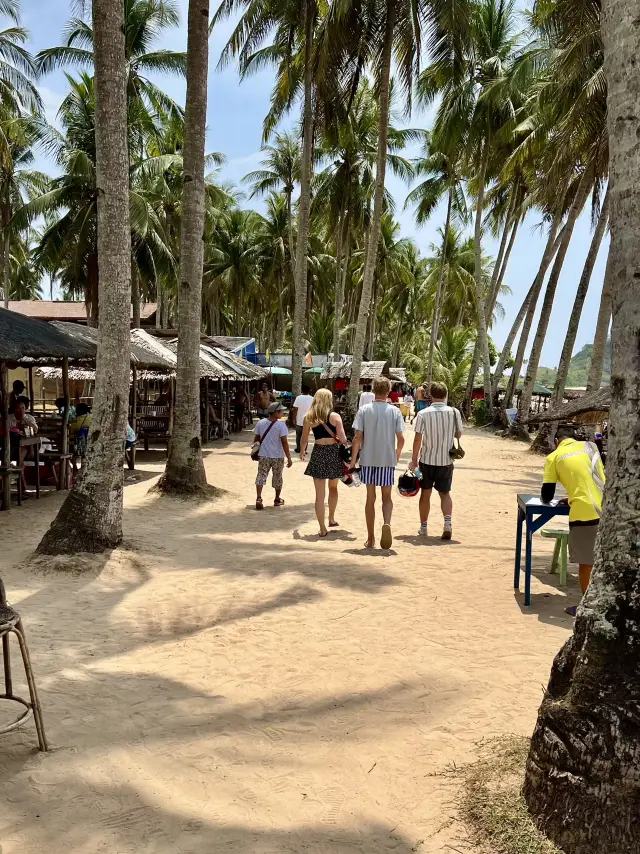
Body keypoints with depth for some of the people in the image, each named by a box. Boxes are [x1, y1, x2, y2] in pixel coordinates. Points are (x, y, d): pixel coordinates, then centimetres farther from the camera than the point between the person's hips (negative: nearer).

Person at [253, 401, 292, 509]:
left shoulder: (260, 423, -1)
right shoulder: (281, 425, -14)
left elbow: (256, 439, 6)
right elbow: (284, 442, -16)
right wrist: (289, 458, -13)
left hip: (263, 456, 2)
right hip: (277, 457, -2)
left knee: (261, 475, 3)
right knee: (277, 477, 13)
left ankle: (258, 498, -15)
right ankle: (277, 500, 26)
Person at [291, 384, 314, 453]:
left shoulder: (298, 398, -10)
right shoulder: (312, 399, -4)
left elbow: (295, 410, -11)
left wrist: (294, 419, -2)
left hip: (299, 421, -1)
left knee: (298, 435, 14)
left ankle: (298, 449, 19)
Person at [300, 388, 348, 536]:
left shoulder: (309, 417, 0)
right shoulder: (335, 416, -6)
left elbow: (304, 440, 8)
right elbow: (343, 439, -12)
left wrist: (302, 452, 27)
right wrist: (338, 440, 10)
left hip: (318, 453, 0)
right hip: (333, 453, 0)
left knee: (319, 494, 5)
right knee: (333, 488, 24)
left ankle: (323, 529, 6)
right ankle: (331, 519, 33)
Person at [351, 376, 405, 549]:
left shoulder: (364, 410, -2)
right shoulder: (395, 411, -1)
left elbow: (357, 438, -5)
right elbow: (401, 439, -2)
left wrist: (353, 460, 2)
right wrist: (397, 456, 15)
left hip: (368, 459, 0)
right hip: (388, 459, 0)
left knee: (370, 498, 10)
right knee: (386, 497, 11)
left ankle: (371, 538, 14)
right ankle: (387, 523, -18)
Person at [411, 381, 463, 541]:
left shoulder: (423, 414, -10)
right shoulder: (454, 412, -5)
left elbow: (417, 439, -9)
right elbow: (458, 435, 4)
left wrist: (414, 459, 0)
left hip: (427, 459, -1)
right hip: (446, 460, 1)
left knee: (425, 493, 12)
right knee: (445, 493, 14)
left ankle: (423, 528, 19)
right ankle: (447, 523, -5)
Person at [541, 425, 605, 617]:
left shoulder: (554, 457, 4)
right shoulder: (591, 446, 16)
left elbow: (546, 496, 7)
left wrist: (546, 497, 30)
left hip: (584, 513, -4)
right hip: (606, 509, 4)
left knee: (586, 562, 8)